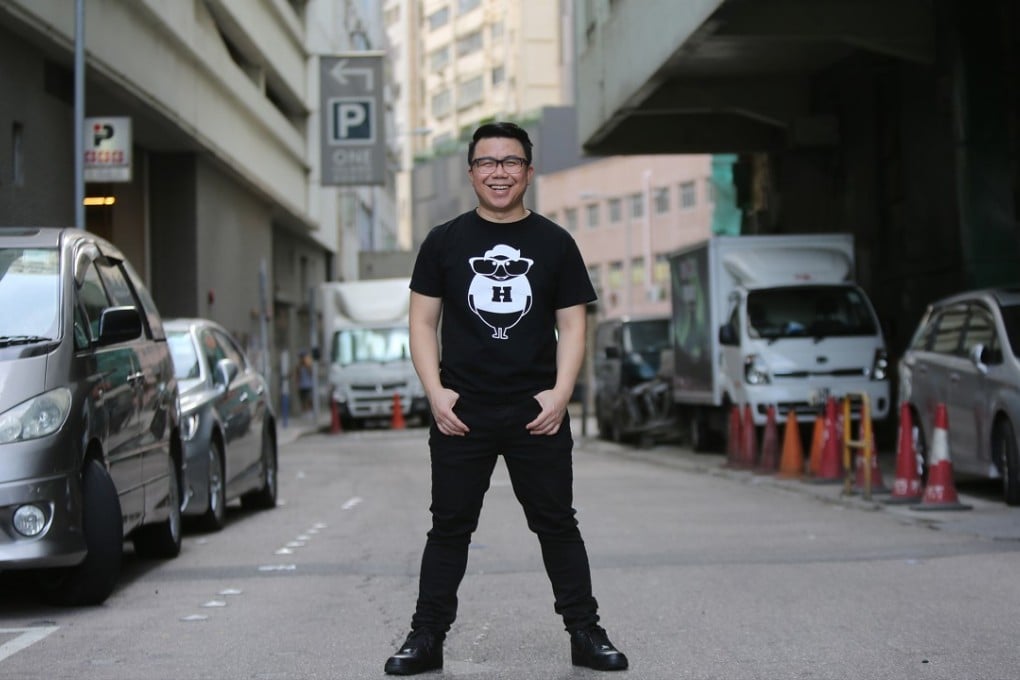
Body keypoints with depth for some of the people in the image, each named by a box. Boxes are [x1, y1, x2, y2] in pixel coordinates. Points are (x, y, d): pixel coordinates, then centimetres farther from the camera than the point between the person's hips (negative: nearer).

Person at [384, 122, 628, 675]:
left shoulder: (555, 244, 7)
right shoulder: (444, 242, 6)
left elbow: (572, 325, 6)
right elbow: (423, 321, 5)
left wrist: (561, 393, -7)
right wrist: (435, 392, -6)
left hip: (538, 416, 0)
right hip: (461, 414, 0)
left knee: (557, 525, 6)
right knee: (449, 527, 6)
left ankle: (585, 634, 14)